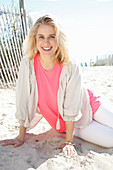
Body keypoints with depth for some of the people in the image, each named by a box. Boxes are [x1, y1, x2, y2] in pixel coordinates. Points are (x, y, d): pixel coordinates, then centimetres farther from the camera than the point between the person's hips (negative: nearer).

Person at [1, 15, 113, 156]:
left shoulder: (71, 68, -24)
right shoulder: (28, 64, -21)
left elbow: (71, 109, -19)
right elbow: (23, 102, -16)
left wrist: (68, 142, -17)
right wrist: (21, 138, -11)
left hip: (88, 108, 1)